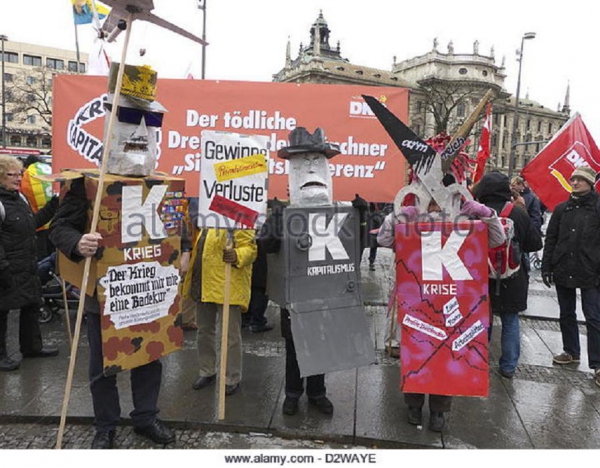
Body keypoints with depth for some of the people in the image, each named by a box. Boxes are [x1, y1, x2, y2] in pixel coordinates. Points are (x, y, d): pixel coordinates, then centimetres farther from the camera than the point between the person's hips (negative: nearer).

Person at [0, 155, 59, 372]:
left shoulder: (20, 198, 10)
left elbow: (34, 222, 22)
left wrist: (54, 204, 14)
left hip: (28, 268, 9)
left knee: (32, 306, 17)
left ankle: (32, 346, 32)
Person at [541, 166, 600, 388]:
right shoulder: (562, 209, 8)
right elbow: (550, 240, 9)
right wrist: (546, 267, 4)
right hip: (563, 272, 4)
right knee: (566, 315, 15)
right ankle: (571, 352, 31)